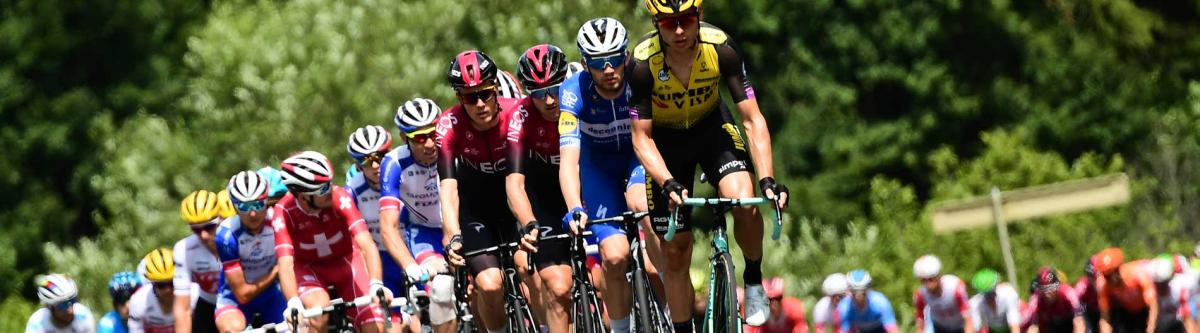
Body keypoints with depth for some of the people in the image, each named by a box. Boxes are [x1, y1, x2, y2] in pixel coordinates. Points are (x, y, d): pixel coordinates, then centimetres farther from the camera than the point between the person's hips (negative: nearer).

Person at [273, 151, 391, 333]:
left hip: (345, 262, 1)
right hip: (308, 267, -1)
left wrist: (376, 284, -50)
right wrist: (293, 303, -53)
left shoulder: (339, 198, -27)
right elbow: (286, 264, -35)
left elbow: (367, 245, -34)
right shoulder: (284, 213, -27)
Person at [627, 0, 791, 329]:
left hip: (712, 126, 0)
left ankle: (754, 280, -1)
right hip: (666, 139, 0)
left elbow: (753, 120, -24)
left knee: (746, 203, -27)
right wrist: (668, 184, -38)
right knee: (676, 252, -1)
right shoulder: (643, 63, -30)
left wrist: (767, 179, -35)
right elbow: (641, 138, -22)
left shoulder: (720, 48, -28)